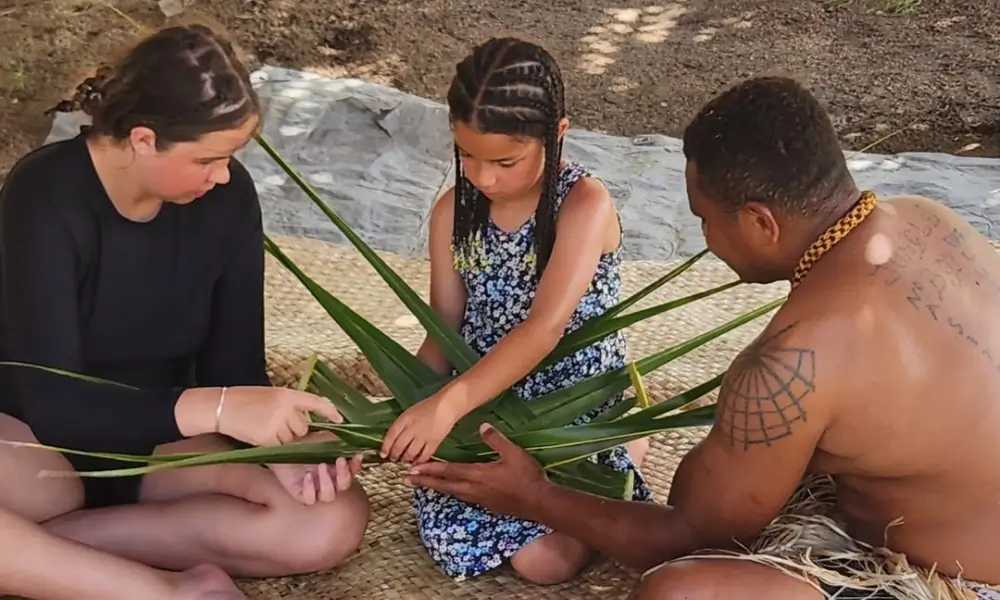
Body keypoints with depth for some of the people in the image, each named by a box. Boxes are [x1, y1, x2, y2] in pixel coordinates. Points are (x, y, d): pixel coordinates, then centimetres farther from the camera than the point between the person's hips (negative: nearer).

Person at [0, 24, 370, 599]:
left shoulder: (228, 198, -12)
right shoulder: (46, 198, -23)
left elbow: (234, 365, -7)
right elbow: (52, 404, -28)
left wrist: (281, 441, -28)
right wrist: (214, 408, -41)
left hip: (160, 444, 5)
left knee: (334, 522, -22)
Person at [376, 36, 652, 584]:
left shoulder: (585, 206, -19)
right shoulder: (453, 211, -3)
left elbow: (545, 328, -29)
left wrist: (449, 403, -38)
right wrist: (414, 408, -15)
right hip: (484, 407, 4)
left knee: (544, 561, -15)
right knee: (453, 544, -11)